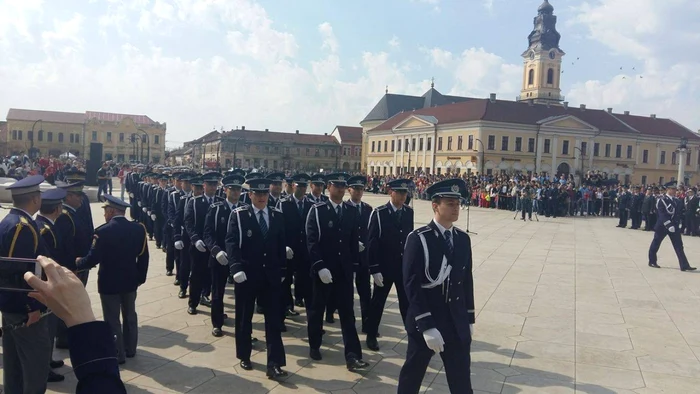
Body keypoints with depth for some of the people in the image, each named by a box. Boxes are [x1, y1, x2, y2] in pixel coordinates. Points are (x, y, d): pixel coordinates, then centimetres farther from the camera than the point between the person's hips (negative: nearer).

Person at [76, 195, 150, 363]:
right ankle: (130, 349, 32)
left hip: (109, 282, -5)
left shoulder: (103, 231, -18)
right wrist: (141, 277, 11)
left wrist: (78, 262, 3)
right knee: (130, 315, 19)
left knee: (112, 320, 8)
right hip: (130, 280, 5)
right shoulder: (139, 228, -4)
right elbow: (143, 257, 0)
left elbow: (93, 259, -18)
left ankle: (118, 354, 18)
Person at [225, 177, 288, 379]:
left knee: (274, 319, -1)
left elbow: (281, 245, 10)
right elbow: (231, 243, -13)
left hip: (271, 276, 3)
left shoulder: (277, 216, 7)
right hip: (246, 275, -2)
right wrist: (236, 268, -24)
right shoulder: (238, 215, -5)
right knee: (244, 317, 11)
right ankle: (244, 356, 29)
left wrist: (282, 271, 8)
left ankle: (274, 364, 2)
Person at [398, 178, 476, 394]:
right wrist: (426, 326, -20)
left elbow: (467, 281, 11)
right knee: (412, 374, 14)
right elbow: (412, 285, -17)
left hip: (457, 323, 5)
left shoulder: (463, 239, 5)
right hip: (424, 322, -5)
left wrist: (469, 318, 11)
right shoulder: (418, 239, -14)